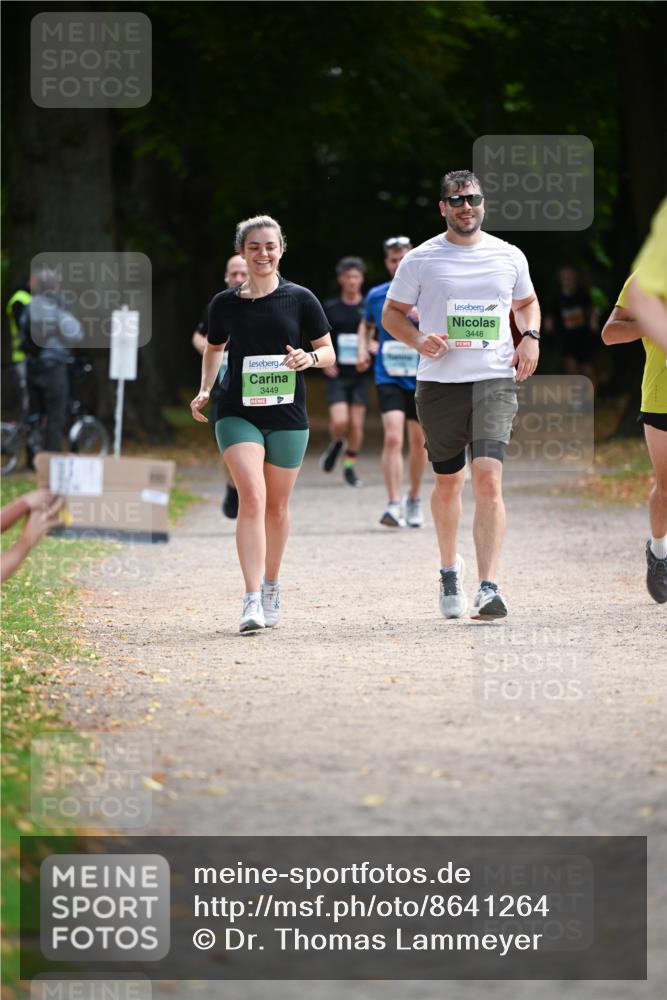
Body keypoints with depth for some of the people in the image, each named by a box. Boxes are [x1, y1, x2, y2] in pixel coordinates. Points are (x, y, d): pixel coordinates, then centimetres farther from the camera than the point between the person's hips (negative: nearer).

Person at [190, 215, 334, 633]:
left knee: (277, 505, 11)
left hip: (287, 415, 1)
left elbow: (329, 353, 6)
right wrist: (205, 390, 5)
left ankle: (271, 586, 33)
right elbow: (214, 349, 20)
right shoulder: (225, 303, 3)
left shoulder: (300, 299, 0)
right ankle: (253, 600, -22)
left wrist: (310, 357, -16)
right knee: (252, 496, -17)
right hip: (238, 413, -1)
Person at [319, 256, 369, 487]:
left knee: (356, 424, 1)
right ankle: (336, 444, 18)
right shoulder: (330, 308, 3)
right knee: (340, 422, -15)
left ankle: (350, 465, 18)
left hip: (361, 374, 1)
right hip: (337, 375, -1)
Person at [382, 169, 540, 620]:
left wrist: (530, 336, 5)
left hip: (496, 380, 0)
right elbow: (392, 313, 9)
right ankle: (450, 569, 37)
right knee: (448, 481, 11)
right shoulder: (421, 259, 2)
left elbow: (527, 302, 25)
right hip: (440, 382, 0)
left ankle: (489, 588, -22)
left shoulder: (510, 257, 8)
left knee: (489, 480, -16)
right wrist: (419, 340, -10)